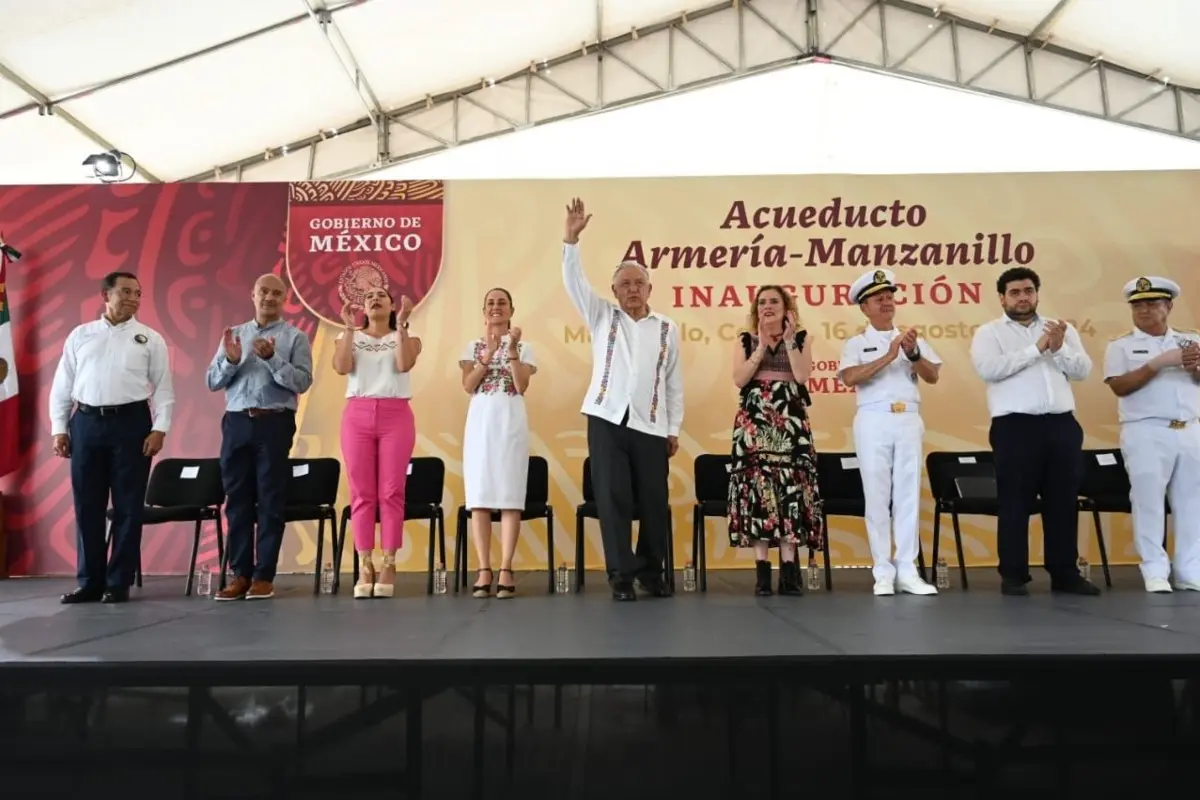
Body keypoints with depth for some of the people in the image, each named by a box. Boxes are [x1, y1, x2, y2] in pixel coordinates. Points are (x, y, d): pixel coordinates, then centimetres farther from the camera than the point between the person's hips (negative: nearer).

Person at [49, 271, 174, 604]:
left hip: (131, 422, -2)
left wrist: (159, 429, -8)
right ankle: (89, 582, 16)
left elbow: (163, 388, 2)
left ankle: (119, 582, 11)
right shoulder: (80, 335, 10)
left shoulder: (150, 339, 5)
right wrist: (59, 428, 4)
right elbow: (62, 385, 10)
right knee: (87, 505, 6)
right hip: (86, 422, 2)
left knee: (128, 506, 1)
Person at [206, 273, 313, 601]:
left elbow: (302, 382, -8)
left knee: (270, 500, -1)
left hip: (274, 423, -3)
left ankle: (264, 576, 5)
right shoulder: (233, 334, 15)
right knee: (237, 500, 5)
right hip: (237, 423, 4)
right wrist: (230, 360, -9)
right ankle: (240, 574, 12)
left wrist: (272, 358, -20)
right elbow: (213, 382, 10)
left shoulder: (295, 337, 4)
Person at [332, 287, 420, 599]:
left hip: (396, 415, -1)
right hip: (357, 415, 1)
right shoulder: (350, 336, 15)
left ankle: (388, 565, 0)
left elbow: (405, 364, -9)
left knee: (391, 492, -4)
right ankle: (364, 566, 2)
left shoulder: (407, 336, 11)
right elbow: (341, 367, -3)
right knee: (362, 493, -2)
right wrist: (349, 328, -5)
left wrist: (401, 325, -11)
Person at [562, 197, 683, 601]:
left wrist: (674, 428, 8)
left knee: (654, 501, 4)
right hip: (607, 420, -1)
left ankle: (651, 571, 20)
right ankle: (621, 575, 8)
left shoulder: (667, 329, 10)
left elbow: (674, 383, 11)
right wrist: (571, 238, -15)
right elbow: (574, 281, -2)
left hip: (651, 425, 1)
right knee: (613, 499, -1)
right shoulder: (602, 316, 10)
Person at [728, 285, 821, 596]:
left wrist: (789, 340, -7)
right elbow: (739, 379, -4)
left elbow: (802, 376, -5)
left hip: (791, 422, 0)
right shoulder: (746, 340, 12)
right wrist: (762, 346, -6)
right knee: (757, 486, -7)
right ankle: (762, 569, -4)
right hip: (754, 423, 0)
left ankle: (788, 567, -3)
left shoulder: (800, 338, 11)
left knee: (791, 487, -7)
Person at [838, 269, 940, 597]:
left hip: (909, 421, 3)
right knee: (878, 496, 0)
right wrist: (888, 357, -17)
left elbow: (933, 376, 5)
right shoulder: (857, 343, 5)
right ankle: (883, 572, 5)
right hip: (874, 422, -3)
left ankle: (907, 570, 7)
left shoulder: (912, 338, 14)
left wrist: (914, 354, -13)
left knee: (909, 495, 2)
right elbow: (850, 378, -12)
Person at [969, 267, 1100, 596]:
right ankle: (1013, 576, 8)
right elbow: (989, 369, -14)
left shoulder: (1063, 329, 16)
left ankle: (1065, 574, 18)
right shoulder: (989, 332, 4)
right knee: (1015, 503, 0)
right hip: (1015, 426, -4)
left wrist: (1059, 349, -11)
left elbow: (1083, 370, 7)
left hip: (1062, 425, 4)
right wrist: (1037, 349, -11)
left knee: (1064, 501, 9)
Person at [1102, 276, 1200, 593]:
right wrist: (1159, 363, -16)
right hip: (1146, 433, -4)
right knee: (1149, 499, -5)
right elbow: (1119, 386, -10)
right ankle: (1155, 571, 3)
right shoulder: (1121, 345, 3)